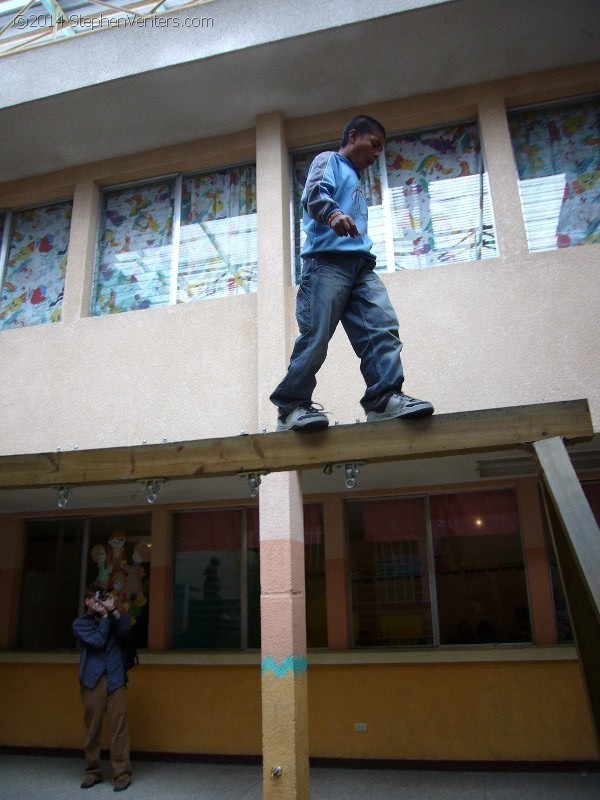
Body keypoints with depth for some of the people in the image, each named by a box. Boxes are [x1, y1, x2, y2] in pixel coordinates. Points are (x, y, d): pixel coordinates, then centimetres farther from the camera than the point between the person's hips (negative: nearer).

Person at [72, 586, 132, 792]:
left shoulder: (111, 619, 15)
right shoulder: (80, 624, 8)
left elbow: (125, 630, -6)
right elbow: (97, 641, -8)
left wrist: (113, 610, -11)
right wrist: (104, 616, -4)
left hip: (115, 679, 1)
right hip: (92, 681, -1)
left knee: (119, 726, -3)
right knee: (93, 728, 4)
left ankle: (122, 773, 2)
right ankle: (93, 771, 19)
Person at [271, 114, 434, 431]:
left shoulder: (355, 181, 36)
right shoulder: (328, 160, 13)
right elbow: (314, 192, -10)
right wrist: (332, 214, -31)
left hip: (361, 264, 8)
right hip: (327, 259, -8)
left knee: (382, 327, -10)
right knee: (316, 336, -13)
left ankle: (385, 399, -16)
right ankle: (291, 407, -6)